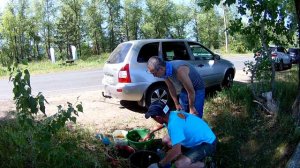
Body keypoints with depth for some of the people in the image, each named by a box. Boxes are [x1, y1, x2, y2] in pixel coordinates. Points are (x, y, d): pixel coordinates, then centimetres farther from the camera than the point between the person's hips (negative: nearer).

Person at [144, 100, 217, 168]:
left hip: (207, 144, -9)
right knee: (166, 140, 7)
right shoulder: (172, 114, -4)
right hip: (198, 138, 9)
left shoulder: (173, 124, -33)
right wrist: (150, 133, 31)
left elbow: (176, 151, -35)